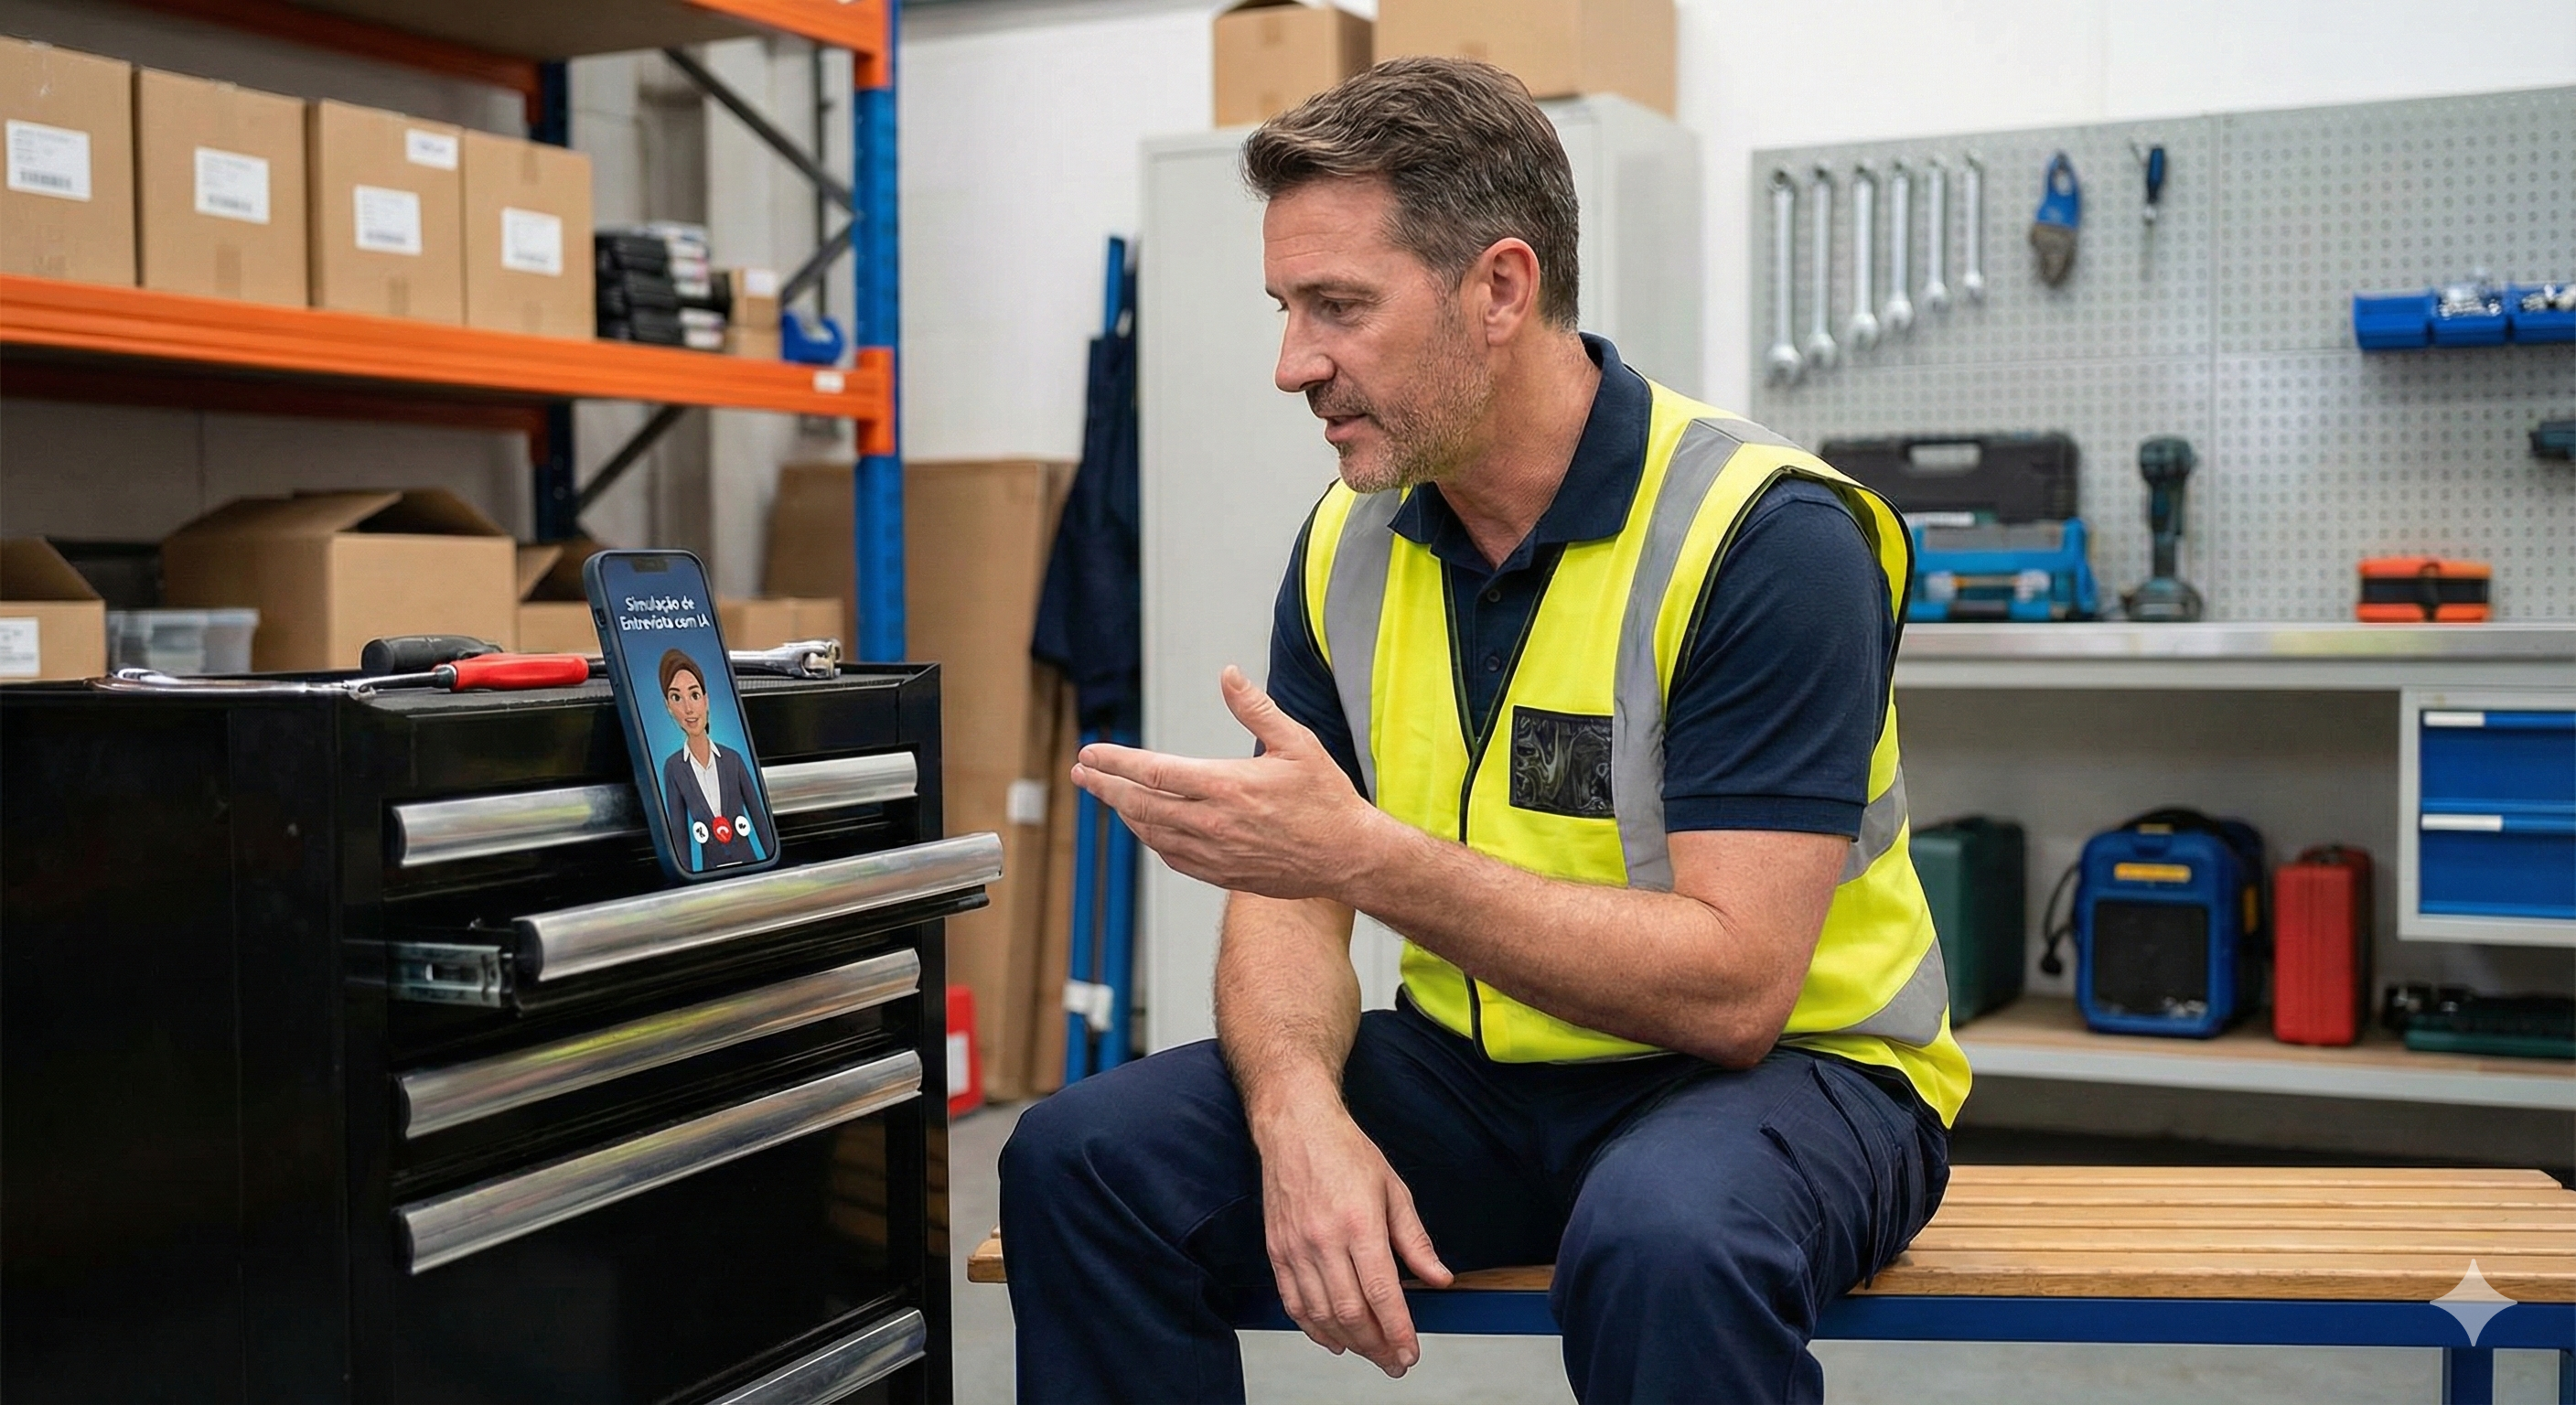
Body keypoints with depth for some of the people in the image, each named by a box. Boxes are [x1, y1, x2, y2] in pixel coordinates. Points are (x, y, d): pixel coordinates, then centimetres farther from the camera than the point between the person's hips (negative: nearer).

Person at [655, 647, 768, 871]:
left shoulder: (733, 759, -1)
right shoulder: (673, 767, -3)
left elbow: (759, 817, 2)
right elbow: (679, 833, -2)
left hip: (748, 862, 1)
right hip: (710, 869, -1)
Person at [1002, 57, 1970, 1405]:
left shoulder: (1768, 536, -18)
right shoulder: (1346, 545, 1)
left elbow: (1730, 987, -24)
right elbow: (1284, 898, 1)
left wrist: (1366, 857, -29)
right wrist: (1300, 1111, -21)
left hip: (1789, 1066, -5)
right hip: (1473, 1065, 6)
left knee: (1663, 1239, -39)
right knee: (1085, 1156, -12)